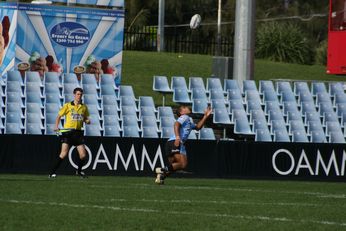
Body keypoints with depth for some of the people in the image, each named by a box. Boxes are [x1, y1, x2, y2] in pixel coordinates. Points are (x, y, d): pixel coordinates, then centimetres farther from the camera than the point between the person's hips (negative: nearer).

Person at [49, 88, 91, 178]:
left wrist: (87, 121, -3)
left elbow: (86, 119, 22)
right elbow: (59, 116, 6)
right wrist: (56, 126, -8)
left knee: (83, 155, -1)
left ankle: (79, 171, 25)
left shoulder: (84, 107, 11)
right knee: (64, 153, -15)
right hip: (67, 131, -4)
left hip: (78, 132, 4)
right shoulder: (68, 106, 0)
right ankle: (52, 172, -7)